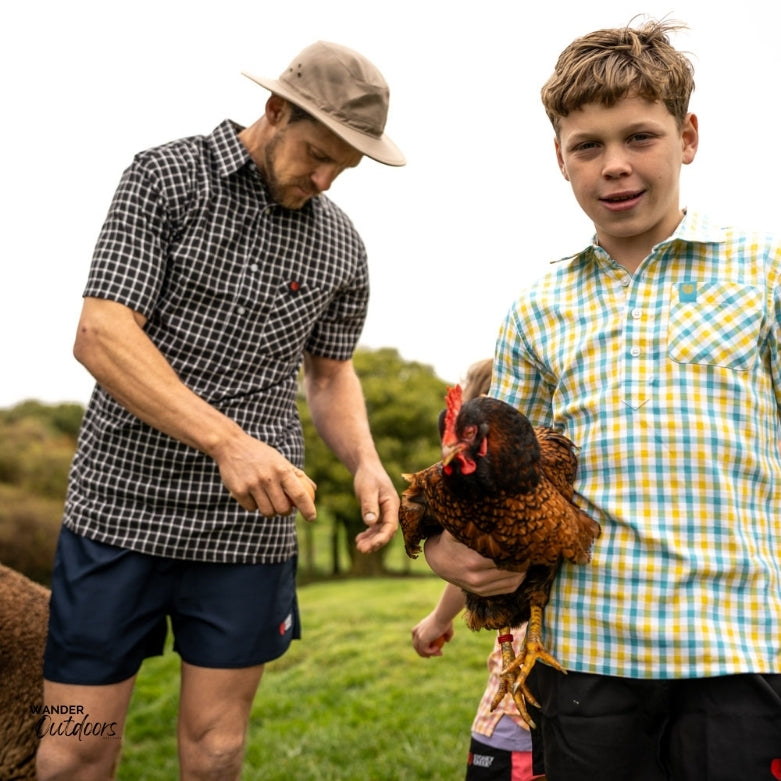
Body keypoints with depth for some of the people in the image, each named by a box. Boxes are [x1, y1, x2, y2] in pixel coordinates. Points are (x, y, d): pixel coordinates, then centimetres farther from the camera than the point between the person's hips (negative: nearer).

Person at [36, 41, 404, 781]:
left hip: (251, 521, 3)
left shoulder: (341, 248, 6)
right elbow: (100, 336, -14)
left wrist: (364, 461, -4)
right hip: (123, 505, -2)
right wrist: (228, 441, -26)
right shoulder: (165, 178, -5)